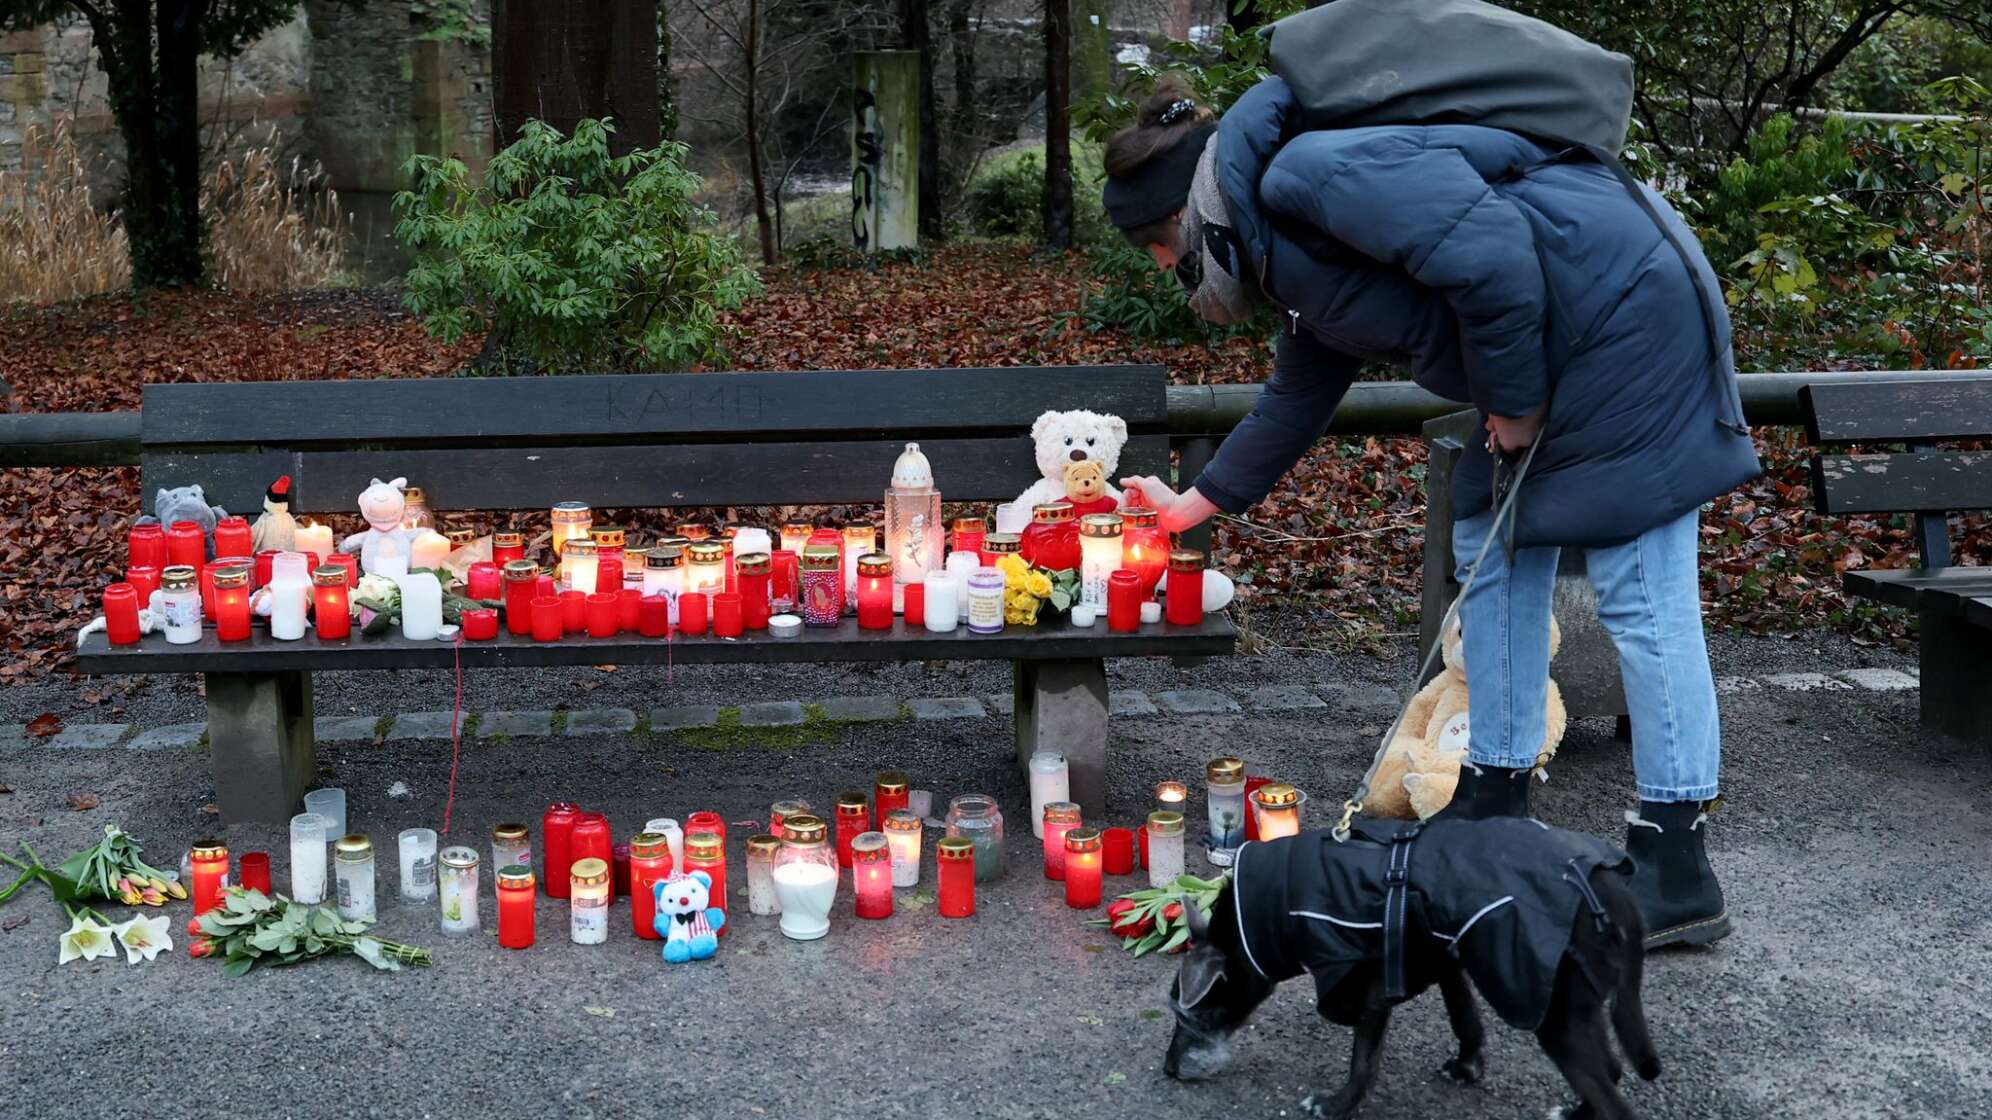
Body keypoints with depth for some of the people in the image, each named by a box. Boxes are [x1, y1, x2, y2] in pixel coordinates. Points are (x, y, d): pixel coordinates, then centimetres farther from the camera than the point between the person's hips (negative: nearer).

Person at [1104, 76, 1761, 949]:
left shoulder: (1305, 175, -18)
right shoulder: (1291, 256, 16)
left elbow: (1487, 255, -26)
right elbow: (1299, 397, 29)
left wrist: (1512, 402, -14)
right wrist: (1197, 502, 34)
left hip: (1625, 310, -11)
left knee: (1640, 595, -9)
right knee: (1493, 555, 15)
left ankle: (1677, 874, -4)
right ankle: (1494, 800, 23)